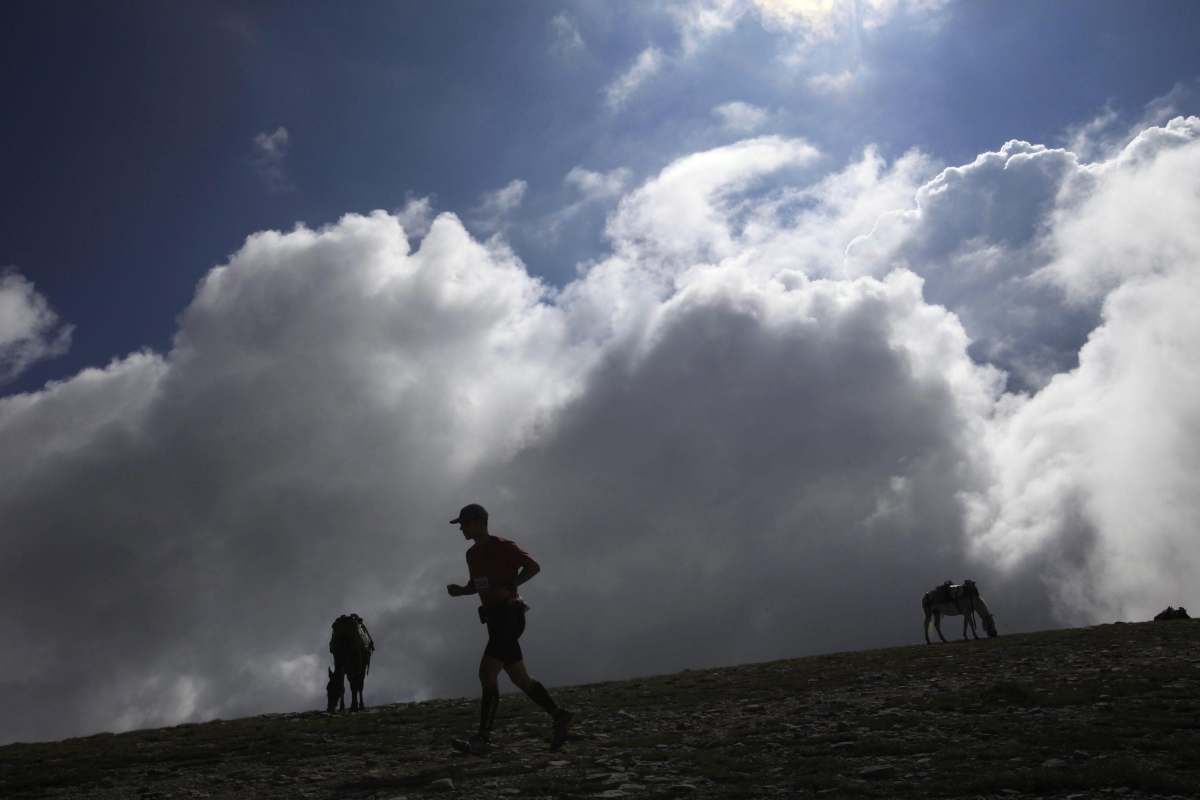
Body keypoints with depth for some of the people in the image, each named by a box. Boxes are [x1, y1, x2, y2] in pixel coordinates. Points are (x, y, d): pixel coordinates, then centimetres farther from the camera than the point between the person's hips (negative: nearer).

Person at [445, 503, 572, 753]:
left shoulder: (501, 546, -10)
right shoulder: (472, 554, 14)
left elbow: (533, 566, -13)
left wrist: (508, 588, -21)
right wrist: (459, 590, 4)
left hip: (508, 615, -9)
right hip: (495, 617, 9)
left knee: (487, 673, -16)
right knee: (520, 678, 11)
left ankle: (483, 738, -16)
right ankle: (559, 716, 21)